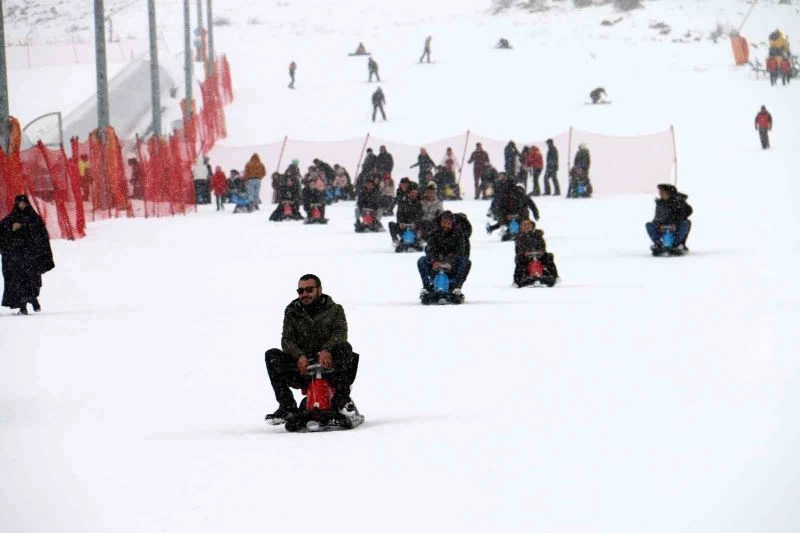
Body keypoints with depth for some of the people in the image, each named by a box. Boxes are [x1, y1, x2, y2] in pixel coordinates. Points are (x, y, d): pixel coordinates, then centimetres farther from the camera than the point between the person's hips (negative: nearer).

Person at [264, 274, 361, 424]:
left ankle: (342, 400, -24)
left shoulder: (334, 309, 9)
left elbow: (340, 333, -9)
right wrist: (299, 356, -24)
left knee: (344, 348, -32)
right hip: (302, 367, 2)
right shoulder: (292, 312, 12)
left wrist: (326, 350, -31)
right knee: (272, 356, -22)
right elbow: (287, 340, -1)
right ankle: (287, 406, -21)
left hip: (328, 364, -2)